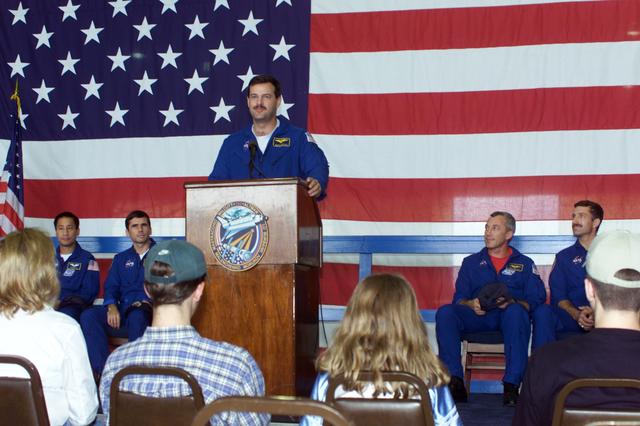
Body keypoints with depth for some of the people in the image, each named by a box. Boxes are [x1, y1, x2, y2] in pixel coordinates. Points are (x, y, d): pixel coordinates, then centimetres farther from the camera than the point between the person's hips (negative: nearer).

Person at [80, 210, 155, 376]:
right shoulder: (121, 259, 25)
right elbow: (110, 287, 15)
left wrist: (148, 302, -19)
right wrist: (112, 306, -7)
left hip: (150, 311, -4)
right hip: (123, 312, 5)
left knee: (137, 316, -40)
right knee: (88, 315, -23)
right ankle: (102, 370, -26)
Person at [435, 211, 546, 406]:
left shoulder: (524, 264, 16)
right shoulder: (471, 262, 21)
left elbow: (536, 299, 3)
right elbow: (459, 298, 11)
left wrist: (512, 303, -18)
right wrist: (471, 304, -13)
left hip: (507, 317, -2)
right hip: (477, 316, 2)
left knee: (515, 311, -38)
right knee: (445, 312, -27)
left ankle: (512, 384, -36)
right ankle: (455, 381, -29)